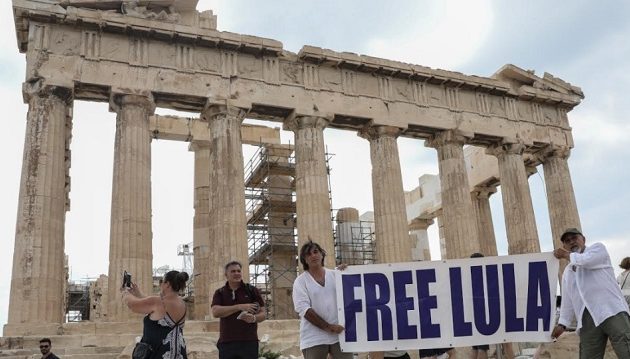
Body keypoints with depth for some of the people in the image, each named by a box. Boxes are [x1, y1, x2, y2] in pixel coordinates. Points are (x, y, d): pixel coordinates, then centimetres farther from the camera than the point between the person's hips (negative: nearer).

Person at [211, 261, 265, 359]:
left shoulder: (252, 290, 5)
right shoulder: (220, 293, 7)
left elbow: (263, 314, 6)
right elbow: (215, 312, -11)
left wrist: (254, 318, -18)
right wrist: (239, 307, -19)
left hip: (249, 341, -1)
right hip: (226, 342, 1)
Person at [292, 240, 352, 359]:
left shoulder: (335, 275, 10)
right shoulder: (301, 281, 1)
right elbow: (303, 308, -10)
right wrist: (327, 327, -16)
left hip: (340, 335, 2)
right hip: (314, 338, -2)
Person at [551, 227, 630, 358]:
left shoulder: (597, 248, 12)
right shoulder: (567, 272, 27)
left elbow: (584, 261, -10)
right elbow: (567, 299, 25)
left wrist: (565, 254, 8)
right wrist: (562, 323, 15)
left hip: (611, 310, -5)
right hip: (587, 319, 5)